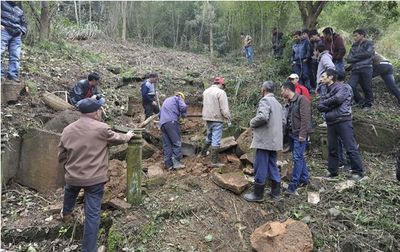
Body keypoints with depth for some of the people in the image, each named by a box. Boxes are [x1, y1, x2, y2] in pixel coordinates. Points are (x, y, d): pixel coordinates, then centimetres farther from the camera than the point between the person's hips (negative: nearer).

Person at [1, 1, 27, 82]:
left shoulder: (20, 11, 29)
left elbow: (24, 24, 31)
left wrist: (22, 31, 10)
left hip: (16, 35, 4)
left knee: (15, 56, -5)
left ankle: (13, 74, -6)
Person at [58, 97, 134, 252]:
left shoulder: (68, 130, 0)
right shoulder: (101, 128, -14)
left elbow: (61, 155, 8)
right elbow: (117, 139, 4)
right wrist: (128, 136, 25)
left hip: (72, 176, 5)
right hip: (95, 178, -5)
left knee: (70, 192, 39)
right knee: (92, 214, 2)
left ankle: (66, 214, 63)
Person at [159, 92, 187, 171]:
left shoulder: (166, 100, 35)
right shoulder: (178, 98, 14)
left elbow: (160, 113, 34)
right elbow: (183, 107, -5)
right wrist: (183, 115, 12)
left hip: (162, 123, 7)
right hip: (171, 122, -7)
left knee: (166, 145, 3)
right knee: (176, 143, -6)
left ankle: (169, 165, 2)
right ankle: (176, 162, -13)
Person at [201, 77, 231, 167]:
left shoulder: (205, 91, 10)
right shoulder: (221, 92, -14)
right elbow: (224, 109, -16)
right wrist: (228, 120, -9)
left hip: (207, 118, 7)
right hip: (217, 119, -7)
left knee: (209, 136, 25)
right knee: (216, 140, -2)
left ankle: (203, 152, 39)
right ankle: (214, 161, 2)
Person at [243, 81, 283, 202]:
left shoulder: (265, 100, -11)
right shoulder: (277, 103, 18)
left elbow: (263, 117, -26)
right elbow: (281, 119, 22)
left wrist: (252, 123, -9)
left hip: (265, 139, -9)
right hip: (274, 140, 9)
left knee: (260, 167, -1)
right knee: (272, 166, 15)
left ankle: (258, 194, 8)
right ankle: (275, 192, 22)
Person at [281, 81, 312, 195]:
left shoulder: (301, 99, -11)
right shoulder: (290, 102, 16)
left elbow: (305, 118, -17)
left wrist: (302, 134, -20)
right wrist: (287, 132, 12)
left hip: (299, 135, -9)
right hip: (292, 134, 9)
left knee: (297, 158, -9)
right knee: (300, 157, 15)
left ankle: (293, 185, -8)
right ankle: (304, 178, 27)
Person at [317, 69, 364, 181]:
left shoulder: (343, 87, 1)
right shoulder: (325, 92, 19)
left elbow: (338, 99, -17)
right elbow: (319, 106, 5)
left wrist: (326, 102, -1)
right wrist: (332, 103, -10)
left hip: (343, 121, -6)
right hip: (331, 123, 6)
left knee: (351, 148, -6)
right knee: (332, 149, 9)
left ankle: (358, 172, 2)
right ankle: (333, 172, 18)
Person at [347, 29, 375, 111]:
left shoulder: (369, 43, 9)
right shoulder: (354, 46, 22)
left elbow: (368, 53, -9)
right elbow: (349, 59, 10)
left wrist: (355, 56, 0)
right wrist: (360, 57, -5)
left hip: (366, 68, -4)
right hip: (355, 70, 4)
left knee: (367, 88, -2)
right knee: (350, 86, -11)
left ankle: (368, 104, 19)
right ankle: (361, 102, 7)